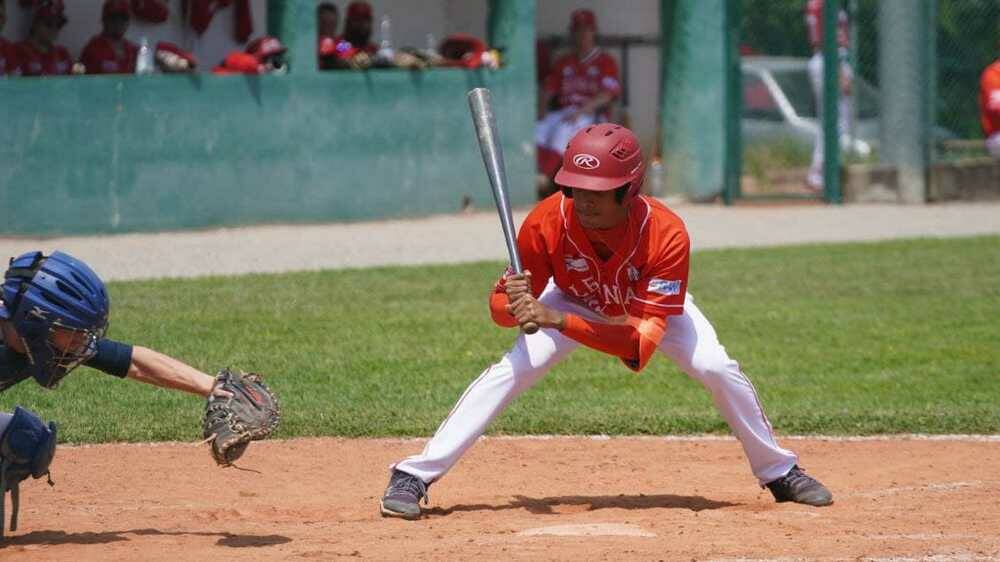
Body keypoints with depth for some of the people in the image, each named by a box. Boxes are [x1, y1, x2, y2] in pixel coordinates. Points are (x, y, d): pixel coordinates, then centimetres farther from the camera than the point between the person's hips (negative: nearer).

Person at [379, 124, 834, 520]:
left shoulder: (666, 234, -40)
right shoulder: (545, 223, -35)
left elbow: (645, 339, -43)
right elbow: (500, 307, -25)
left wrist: (557, 321, -54)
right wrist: (514, 304, -51)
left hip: (652, 305, 0)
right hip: (574, 300, 0)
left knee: (717, 368, -16)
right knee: (512, 370, -20)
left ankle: (780, 474, 8)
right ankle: (413, 477, -19)